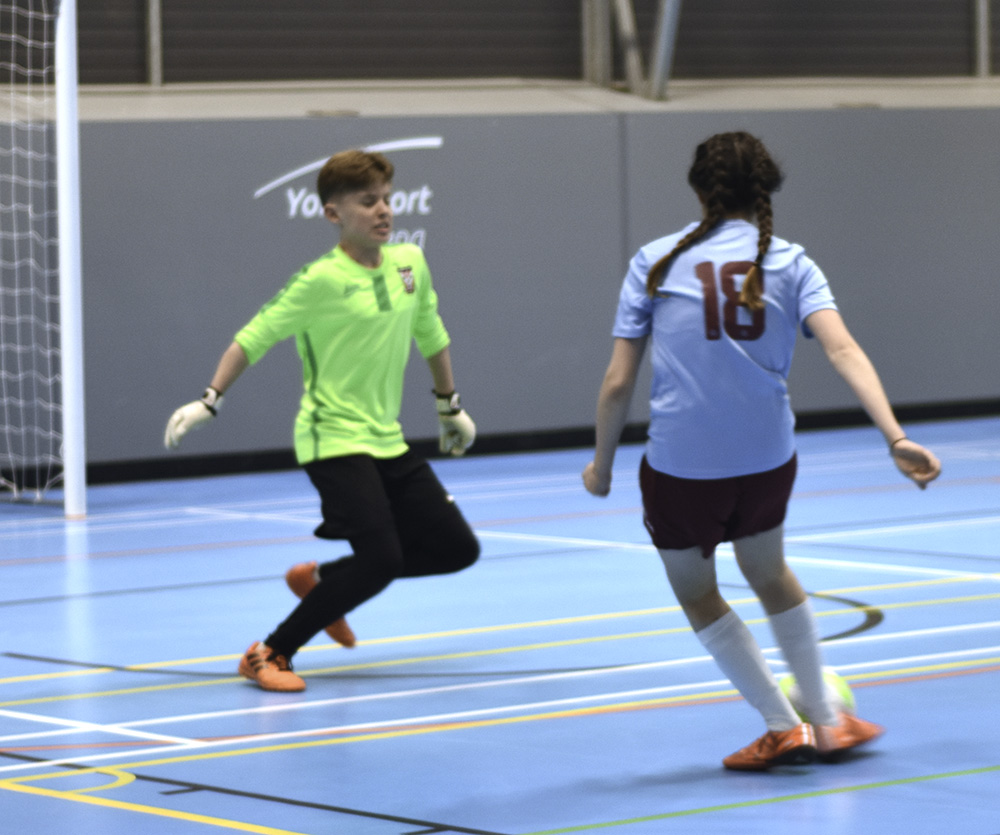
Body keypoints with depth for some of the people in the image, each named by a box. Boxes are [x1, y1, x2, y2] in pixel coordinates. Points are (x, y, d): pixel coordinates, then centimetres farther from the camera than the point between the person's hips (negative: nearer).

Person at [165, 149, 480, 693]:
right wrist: (210, 402, -12)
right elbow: (255, 337, -10)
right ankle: (270, 655, -7)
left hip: (388, 441, 8)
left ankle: (319, 581, 22)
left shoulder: (410, 263, 4)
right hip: (335, 440, -8)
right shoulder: (322, 280, -15)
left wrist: (449, 405, 28)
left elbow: (431, 334, 21)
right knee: (382, 558, -20)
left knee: (457, 549, 7)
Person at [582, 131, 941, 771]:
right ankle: (825, 722, 33)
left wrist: (602, 465, 11)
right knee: (770, 572, 28)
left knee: (697, 593, 20)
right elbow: (842, 348, -14)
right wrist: (896, 437, -21)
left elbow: (618, 382, -3)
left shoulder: (656, 262, 0)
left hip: (681, 465, -3)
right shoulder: (789, 262, 2)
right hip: (768, 455, 3)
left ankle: (784, 728, 16)